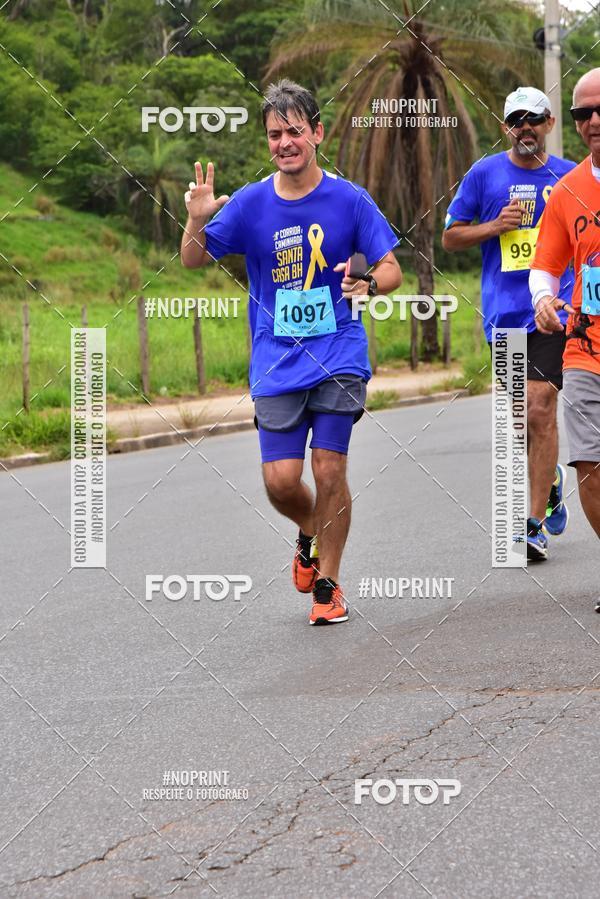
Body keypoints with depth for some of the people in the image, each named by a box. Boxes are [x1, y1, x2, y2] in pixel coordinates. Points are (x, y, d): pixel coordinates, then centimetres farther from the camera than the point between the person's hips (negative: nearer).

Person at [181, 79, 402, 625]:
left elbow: (392, 271, 1)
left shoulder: (349, 200, -3)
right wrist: (197, 223, -13)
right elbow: (194, 262, 8)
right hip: (276, 364, 2)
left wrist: (368, 283, -22)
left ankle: (328, 582, 10)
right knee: (281, 480, -5)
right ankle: (311, 536, 30)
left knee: (329, 469, -8)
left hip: (339, 356, -1)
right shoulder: (250, 203, 1)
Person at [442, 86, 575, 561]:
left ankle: (537, 523, -11)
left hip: (555, 310, -2)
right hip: (503, 312, 2)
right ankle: (551, 480, 41)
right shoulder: (484, 174, 4)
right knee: (523, 414, 11)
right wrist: (494, 226, -9)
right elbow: (450, 237, 8)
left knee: (539, 409, -14)